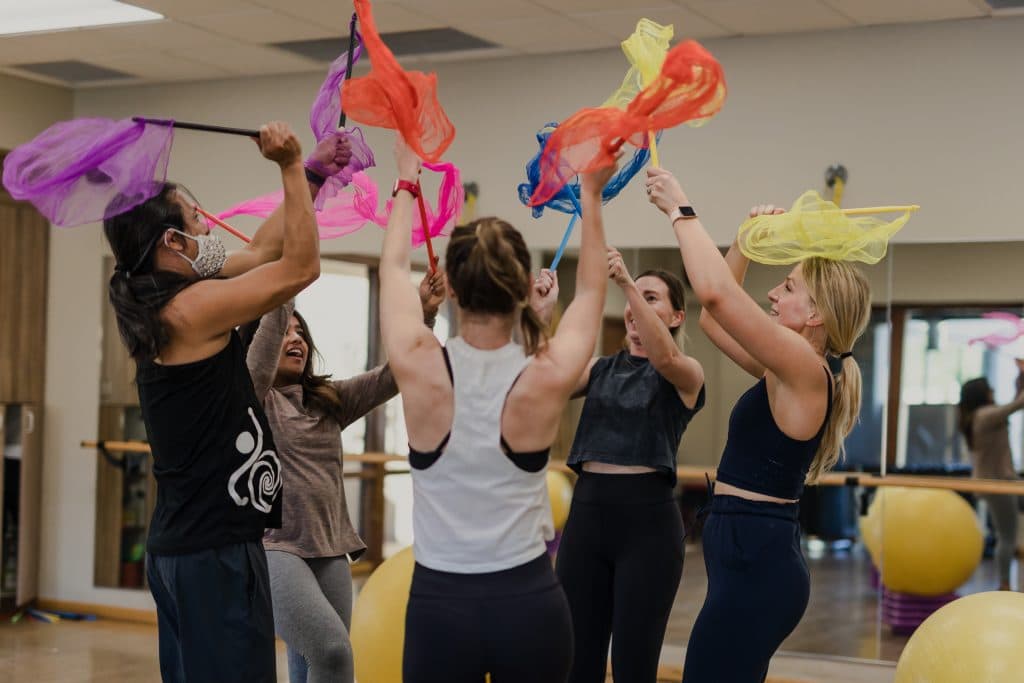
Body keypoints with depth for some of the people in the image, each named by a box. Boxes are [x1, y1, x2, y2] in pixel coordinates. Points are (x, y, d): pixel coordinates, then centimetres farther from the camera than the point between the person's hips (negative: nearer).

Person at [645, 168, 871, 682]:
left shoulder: (807, 369, -15)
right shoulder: (786, 372, 11)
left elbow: (714, 292, -25)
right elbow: (714, 316, 21)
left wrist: (680, 210, -14)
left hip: (755, 562, -10)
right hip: (754, 555, 10)